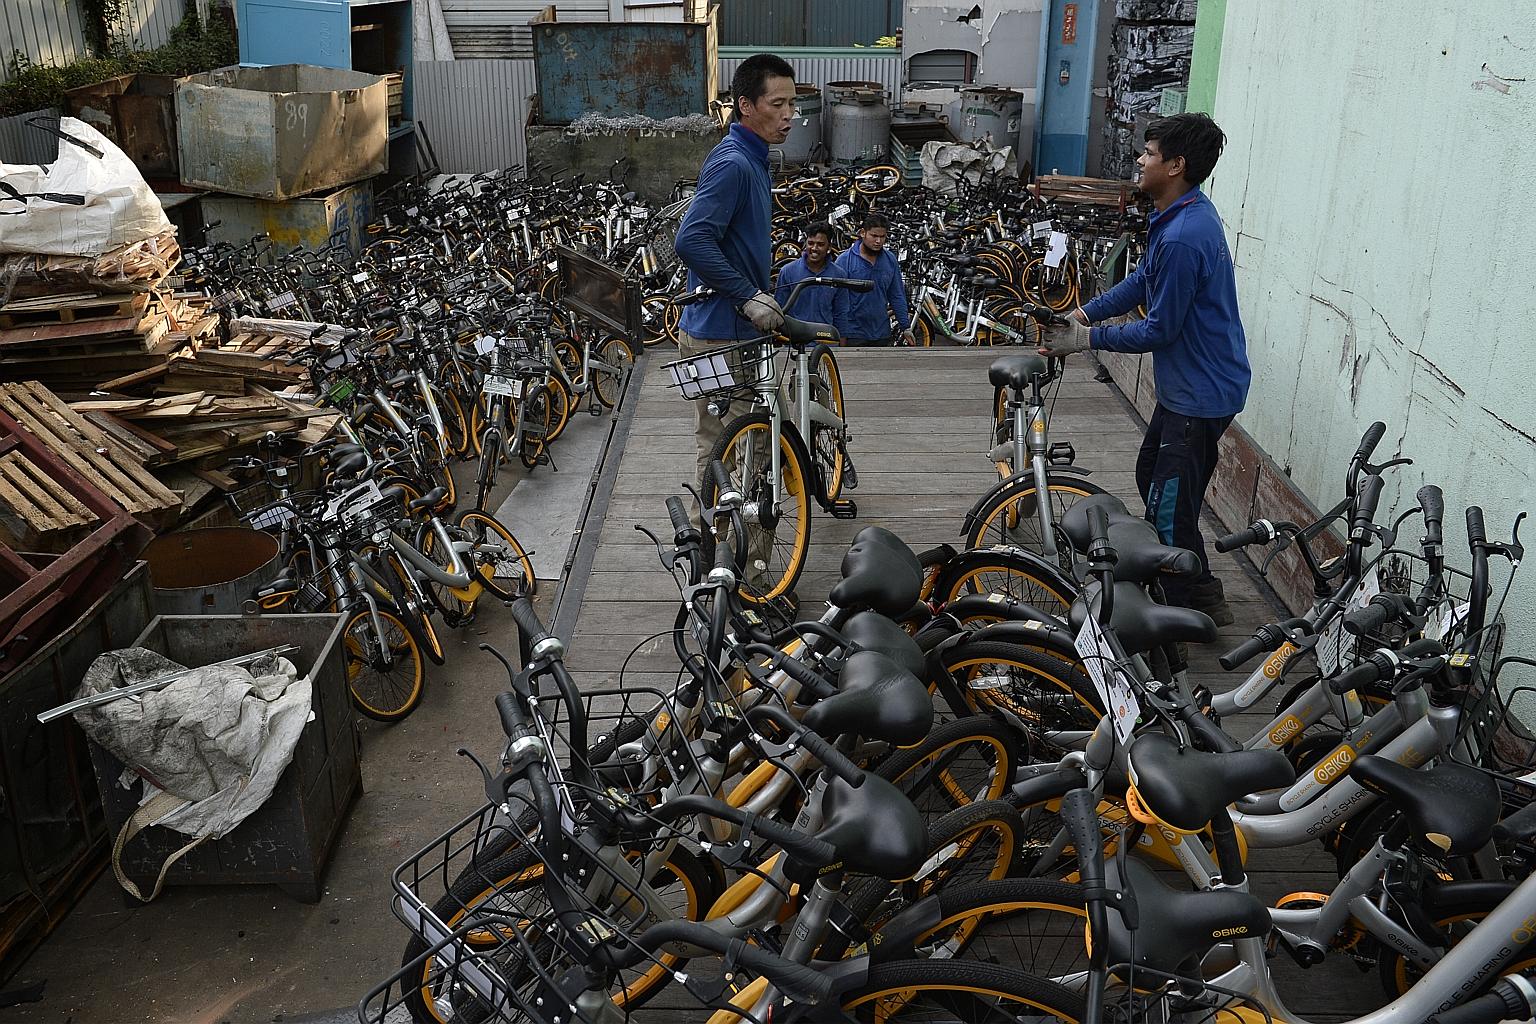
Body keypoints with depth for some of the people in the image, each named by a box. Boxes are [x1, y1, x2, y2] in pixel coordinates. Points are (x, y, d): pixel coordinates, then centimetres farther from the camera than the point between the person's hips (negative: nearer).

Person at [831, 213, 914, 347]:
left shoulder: (890, 260, 7)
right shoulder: (845, 260, -6)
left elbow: (898, 297, 13)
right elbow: (839, 303, -7)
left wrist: (906, 328, 8)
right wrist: (841, 336, -9)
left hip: (882, 335, 4)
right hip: (854, 335, -4)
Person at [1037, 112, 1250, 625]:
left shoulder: (1182, 238, -28)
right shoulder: (1188, 215, 5)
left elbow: (1160, 330, -23)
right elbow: (1141, 280, 14)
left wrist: (1088, 339, -13)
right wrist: (1082, 314, 4)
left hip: (1200, 395, -11)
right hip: (1187, 384, 11)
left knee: (1170, 510, -1)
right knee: (1151, 479, 23)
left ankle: (1189, 616, 15)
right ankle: (1202, 595, 37)